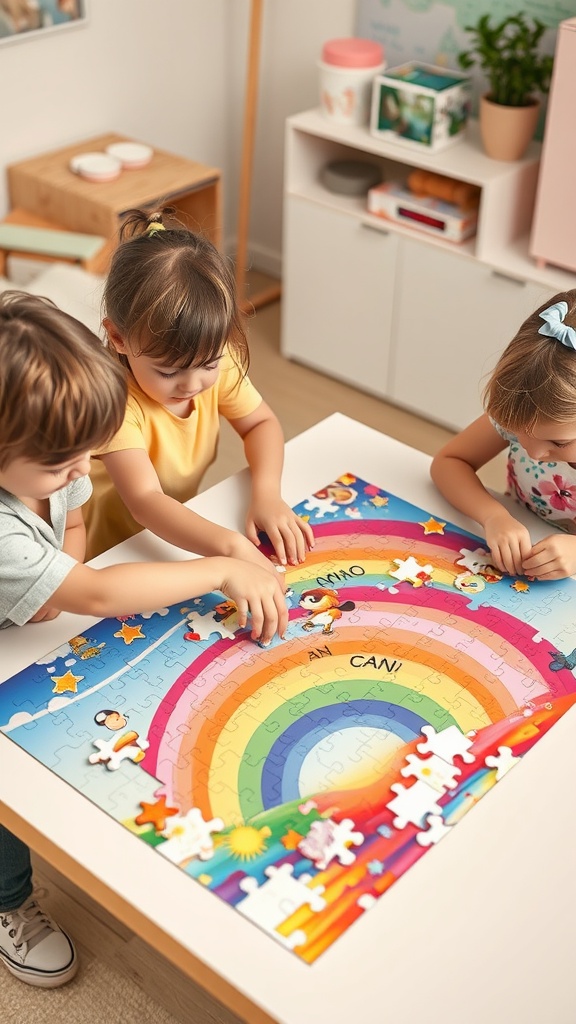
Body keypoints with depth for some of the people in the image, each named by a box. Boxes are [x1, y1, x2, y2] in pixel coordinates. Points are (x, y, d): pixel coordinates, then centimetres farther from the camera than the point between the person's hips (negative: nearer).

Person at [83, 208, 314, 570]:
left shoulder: (214, 358, -12)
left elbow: (261, 423, 1)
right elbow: (145, 502, -38)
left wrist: (267, 493, -17)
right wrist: (231, 546, -51)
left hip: (184, 533, 6)